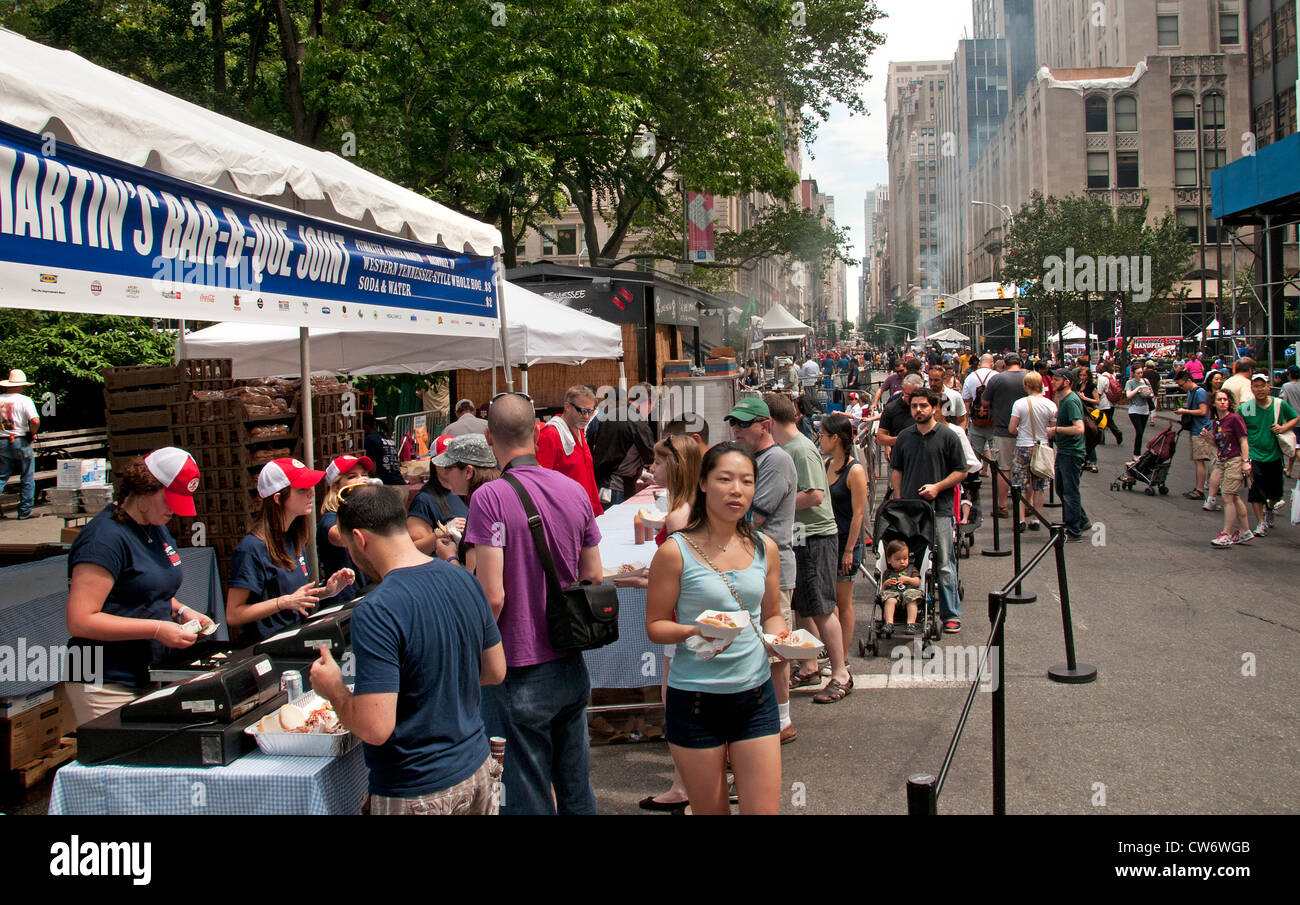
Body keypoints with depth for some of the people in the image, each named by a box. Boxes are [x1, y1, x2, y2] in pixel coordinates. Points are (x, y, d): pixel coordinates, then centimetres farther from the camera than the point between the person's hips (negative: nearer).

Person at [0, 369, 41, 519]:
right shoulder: (25, 400, -9)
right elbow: (35, 421, -21)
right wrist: (32, 434, -3)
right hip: (21, 442, -3)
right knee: (27, 479, 8)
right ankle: (25, 511, 10)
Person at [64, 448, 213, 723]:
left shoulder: (158, 529, 11)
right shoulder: (106, 537, -17)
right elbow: (80, 621, -22)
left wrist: (181, 611, 6)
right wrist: (157, 629, -22)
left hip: (145, 677, 8)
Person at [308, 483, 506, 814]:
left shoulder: (375, 612, -24)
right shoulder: (465, 581, -2)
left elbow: (374, 728, -25)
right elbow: (496, 671, 9)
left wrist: (332, 690, -8)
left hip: (416, 793, -6)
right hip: (476, 771, 6)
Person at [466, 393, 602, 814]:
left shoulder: (489, 497, -17)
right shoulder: (575, 490, 2)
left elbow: (492, 595, -20)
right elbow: (594, 577, 8)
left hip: (519, 672, -6)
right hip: (571, 666, 6)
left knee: (527, 797, 5)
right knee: (576, 787, 19)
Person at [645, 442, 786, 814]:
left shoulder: (765, 548, 4)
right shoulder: (676, 551, -9)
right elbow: (655, 625, -5)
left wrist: (782, 637, -6)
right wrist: (694, 633, -24)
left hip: (755, 694, 4)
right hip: (695, 699, -3)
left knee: (764, 808, 4)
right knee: (709, 810, 10)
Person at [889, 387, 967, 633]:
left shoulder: (948, 437, 0)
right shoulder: (904, 437, 11)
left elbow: (961, 471, 2)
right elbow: (896, 470, 16)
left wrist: (938, 486, -11)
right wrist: (898, 501, 6)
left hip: (939, 509, -3)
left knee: (944, 564, -2)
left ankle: (951, 614, 5)